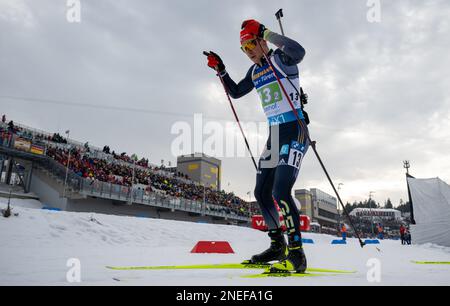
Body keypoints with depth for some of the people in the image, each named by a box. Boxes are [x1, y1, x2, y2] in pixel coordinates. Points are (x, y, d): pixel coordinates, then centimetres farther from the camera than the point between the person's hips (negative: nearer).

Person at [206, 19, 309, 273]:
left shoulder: (281, 58, -5)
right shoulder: (255, 71, 16)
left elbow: (299, 52, -28)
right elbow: (235, 92, 27)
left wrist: (268, 33, -21)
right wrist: (221, 70, 16)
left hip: (295, 130, -8)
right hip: (274, 134, 9)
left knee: (281, 191, -22)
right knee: (262, 193, 9)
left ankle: (296, 254, -12)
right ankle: (278, 246, 24)